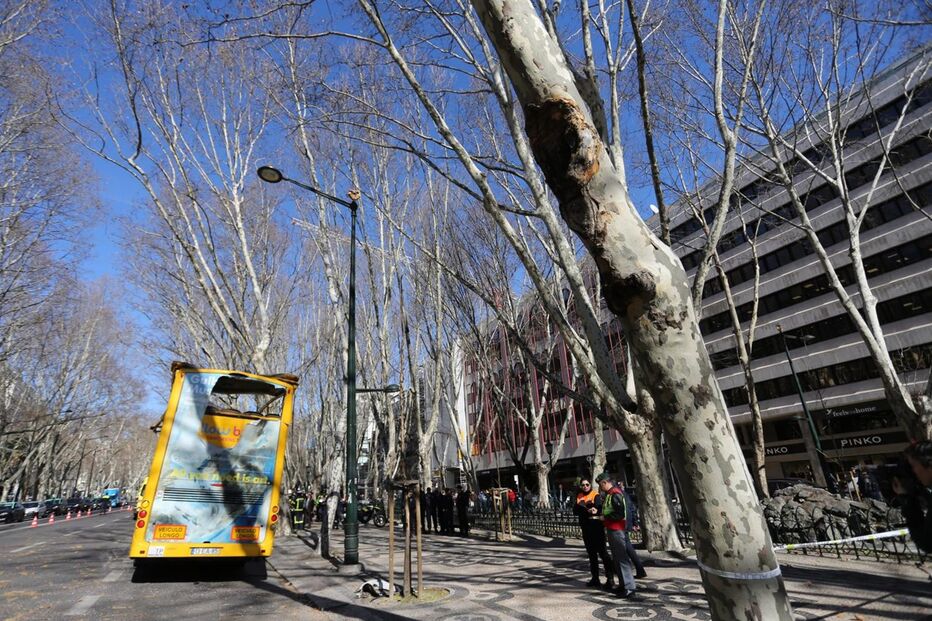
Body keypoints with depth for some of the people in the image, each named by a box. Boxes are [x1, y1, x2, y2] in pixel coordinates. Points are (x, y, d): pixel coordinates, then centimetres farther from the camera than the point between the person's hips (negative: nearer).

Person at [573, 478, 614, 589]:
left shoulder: (596, 495, -7)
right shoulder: (579, 496, 10)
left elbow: (599, 508, -24)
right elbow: (575, 510, 0)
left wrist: (596, 510, -47)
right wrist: (587, 509, -19)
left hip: (596, 526, -6)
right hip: (585, 527, 7)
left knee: (602, 552, -8)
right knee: (591, 553, 15)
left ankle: (610, 579, -2)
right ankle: (595, 579, 26)